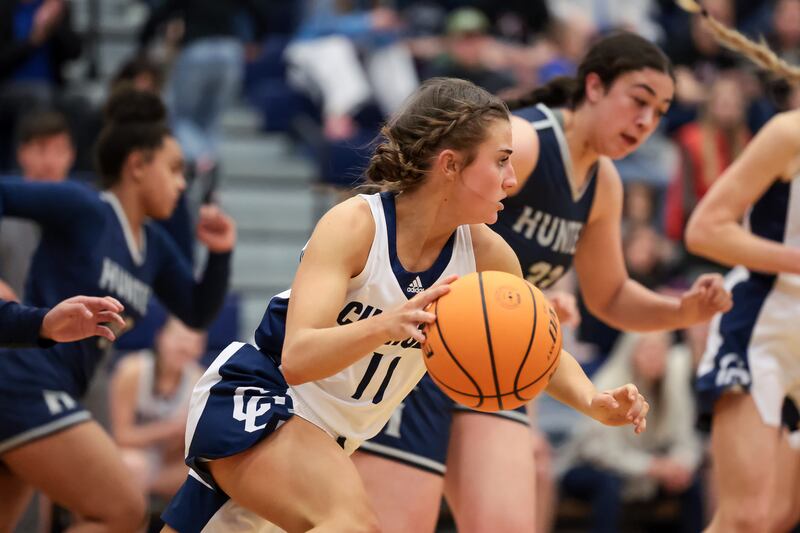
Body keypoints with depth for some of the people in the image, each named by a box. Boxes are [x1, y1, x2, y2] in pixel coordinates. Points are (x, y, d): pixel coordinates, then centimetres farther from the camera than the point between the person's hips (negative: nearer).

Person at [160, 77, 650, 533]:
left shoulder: (485, 254, -7)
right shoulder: (355, 225, -23)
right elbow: (296, 358, -33)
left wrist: (594, 402, -12)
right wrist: (386, 326, -50)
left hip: (329, 436, 7)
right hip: (250, 403, -7)